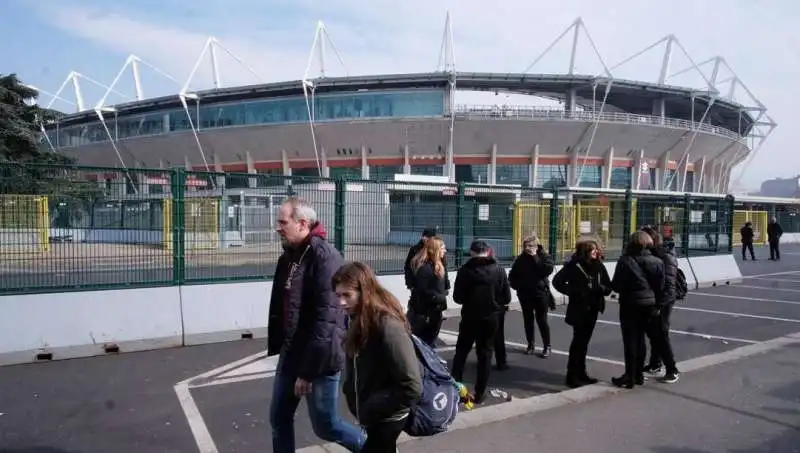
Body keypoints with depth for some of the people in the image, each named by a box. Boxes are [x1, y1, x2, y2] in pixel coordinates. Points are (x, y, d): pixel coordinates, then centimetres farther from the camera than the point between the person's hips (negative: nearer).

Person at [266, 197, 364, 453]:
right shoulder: (287, 258, 7)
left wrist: (308, 370, -22)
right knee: (279, 419, 14)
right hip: (291, 354, 8)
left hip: (319, 360, -8)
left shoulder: (324, 256, -20)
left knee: (325, 425, 4)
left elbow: (326, 319, -24)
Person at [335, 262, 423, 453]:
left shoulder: (388, 326, -28)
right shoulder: (360, 320, -3)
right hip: (371, 415, 8)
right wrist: (353, 397, 0)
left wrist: (370, 410, -20)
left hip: (387, 418, -8)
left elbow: (411, 387, -28)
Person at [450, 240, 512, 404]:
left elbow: (457, 297, -6)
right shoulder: (498, 269, -7)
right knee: (485, 354, 11)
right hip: (491, 318, 1)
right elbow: (507, 298, -4)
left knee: (461, 352, 15)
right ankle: (480, 393, 13)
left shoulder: (465, 270, -11)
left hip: (470, 317, -1)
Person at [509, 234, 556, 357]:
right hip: (525, 294, 3)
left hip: (540, 293, -3)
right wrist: (517, 286, -5)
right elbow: (512, 275, 11)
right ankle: (530, 345, 21)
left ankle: (547, 346, 12)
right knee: (528, 320, 10)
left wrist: (535, 258, -20)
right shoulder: (521, 259, 3)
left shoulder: (544, 257, -5)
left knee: (541, 320, 0)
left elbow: (547, 270, -24)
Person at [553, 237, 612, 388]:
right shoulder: (574, 265, -11)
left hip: (593, 308, 5)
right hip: (579, 309, -5)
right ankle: (572, 375, 2)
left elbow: (608, 286, 5)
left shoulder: (599, 265, 3)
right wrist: (575, 292, -18)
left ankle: (581, 372, 24)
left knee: (584, 341, 13)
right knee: (578, 341, -5)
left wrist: (600, 288, -18)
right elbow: (557, 282, -10)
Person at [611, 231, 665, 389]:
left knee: (630, 341, 3)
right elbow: (660, 287, 1)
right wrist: (657, 304, 11)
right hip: (649, 305, 5)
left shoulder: (625, 261, -14)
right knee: (640, 338, 16)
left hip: (630, 305, -5)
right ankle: (639, 375, 23)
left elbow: (616, 285, -11)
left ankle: (630, 377, 6)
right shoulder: (657, 262, -1)